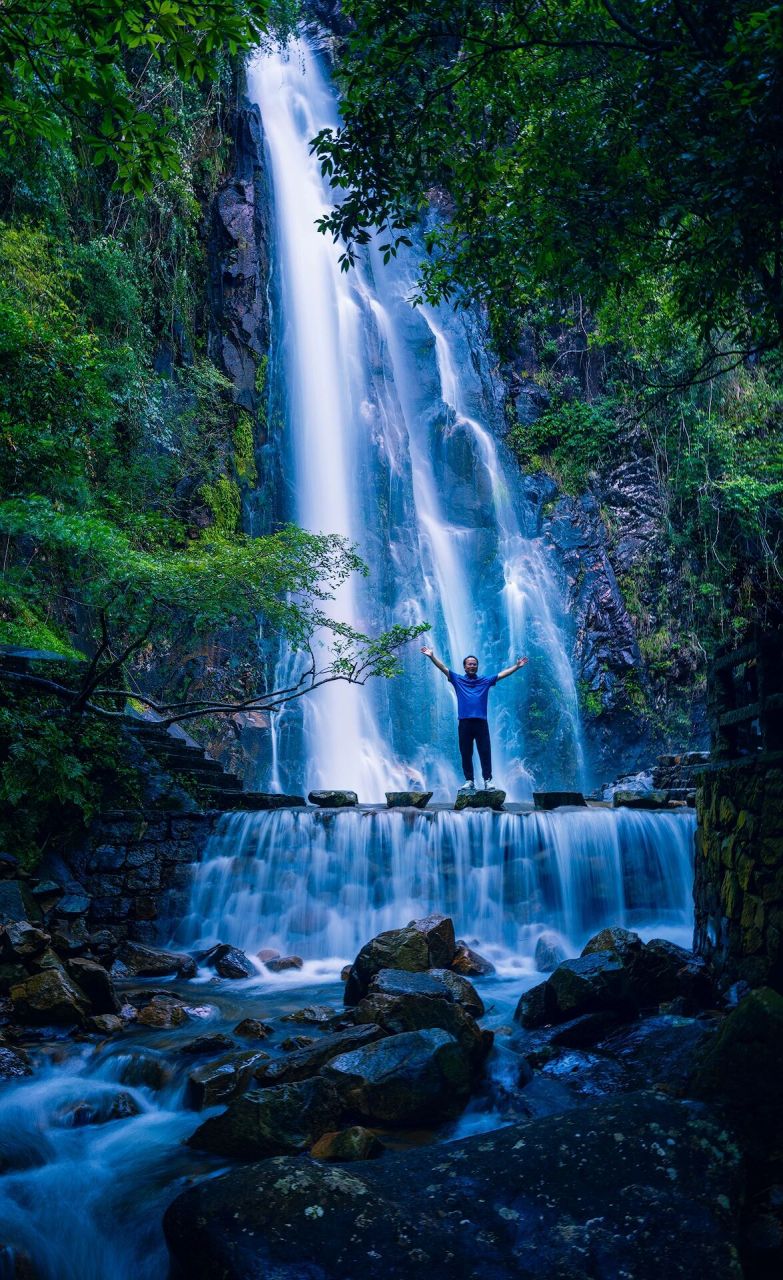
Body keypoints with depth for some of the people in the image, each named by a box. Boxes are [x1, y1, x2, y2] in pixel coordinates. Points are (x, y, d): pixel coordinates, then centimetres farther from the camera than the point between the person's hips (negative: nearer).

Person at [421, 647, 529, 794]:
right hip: (464, 723, 0)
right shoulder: (458, 680, 9)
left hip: (481, 722, 0)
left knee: (485, 752, -1)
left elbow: (502, 674, 12)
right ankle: (469, 781, 11)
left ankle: (488, 780, 2)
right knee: (466, 753, 4)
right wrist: (431, 656, -8)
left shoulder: (485, 680, 12)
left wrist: (517, 666, 5)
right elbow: (443, 668, 2)